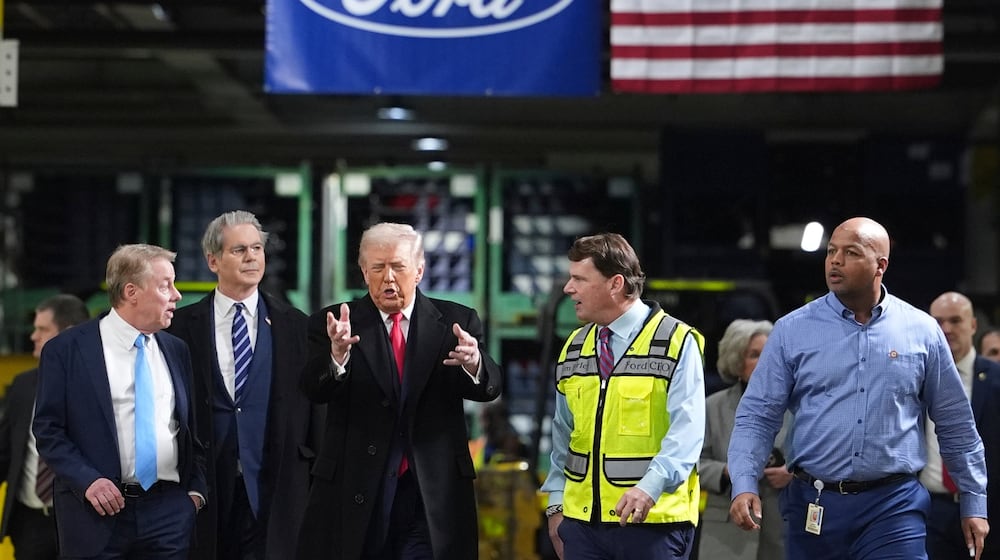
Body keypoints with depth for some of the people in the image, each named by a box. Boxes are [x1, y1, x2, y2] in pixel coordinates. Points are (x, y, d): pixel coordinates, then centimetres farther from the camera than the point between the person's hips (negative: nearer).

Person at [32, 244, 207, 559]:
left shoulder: (177, 350, 12)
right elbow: (48, 430, -4)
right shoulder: (66, 350, -2)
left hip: (171, 512, 4)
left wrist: (196, 489, 5)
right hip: (100, 512, -3)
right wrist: (87, 480, -15)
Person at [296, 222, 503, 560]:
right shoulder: (332, 324, 2)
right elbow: (315, 390, -12)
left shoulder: (455, 322, 5)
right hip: (355, 493, 0)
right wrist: (337, 354, -34)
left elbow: (488, 388, -7)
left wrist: (473, 363, -31)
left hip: (434, 493, 0)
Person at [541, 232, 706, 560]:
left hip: (653, 520, -5)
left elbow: (686, 431, -16)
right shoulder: (573, 349, 13)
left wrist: (650, 487, -30)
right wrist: (556, 502, 11)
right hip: (582, 518, 5)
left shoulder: (677, 343, -6)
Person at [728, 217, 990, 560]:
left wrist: (974, 502, 12)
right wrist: (744, 486, -13)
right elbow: (757, 416, 1)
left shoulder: (922, 332, 4)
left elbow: (955, 425, 11)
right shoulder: (792, 331, 2)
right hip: (813, 507, 1)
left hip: (893, 507, -1)